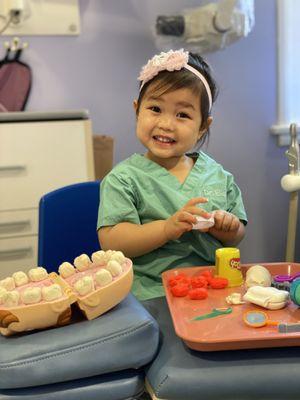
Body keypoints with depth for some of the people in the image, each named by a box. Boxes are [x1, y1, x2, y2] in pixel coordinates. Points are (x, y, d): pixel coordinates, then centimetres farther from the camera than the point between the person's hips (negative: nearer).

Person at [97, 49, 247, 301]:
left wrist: (226, 227, -6)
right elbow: (110, 242, -11)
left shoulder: (217, 174, 11)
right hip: (150, 295, -5)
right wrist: (167, 228, -21)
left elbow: (237, 235, 17)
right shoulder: (124, 178, -2)